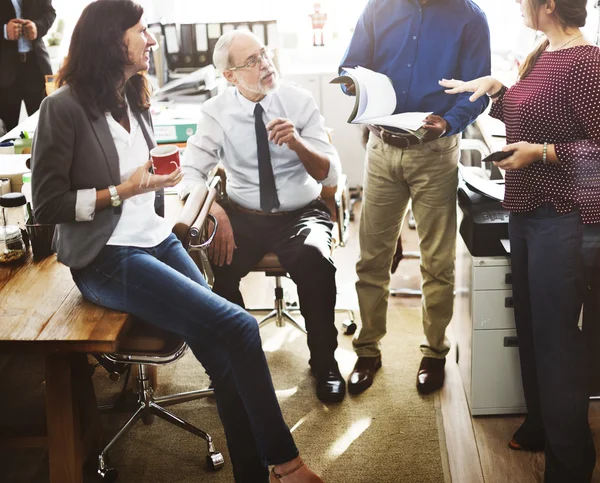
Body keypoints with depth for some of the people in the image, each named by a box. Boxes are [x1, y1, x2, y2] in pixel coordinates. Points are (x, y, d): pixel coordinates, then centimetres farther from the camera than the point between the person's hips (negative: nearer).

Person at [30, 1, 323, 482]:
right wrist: (122, 192, -15)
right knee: (238, 328, -20)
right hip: (107, 259, -7)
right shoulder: (65, 107, -10)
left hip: (157, 241, 7)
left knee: (226, 351, -12)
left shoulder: (134, 100, 14)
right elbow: (47, 205, -11)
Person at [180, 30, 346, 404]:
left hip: (301, 214, -1)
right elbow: (190, 172, -8)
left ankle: (324, 362, -9)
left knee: (315, 261, -33)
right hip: (244, 216, 1)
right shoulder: (216, 112, -2)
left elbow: (331, 175, -6)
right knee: (212, 264, -29)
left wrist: (298, 144, -26)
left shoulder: (299, 101, -4)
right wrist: (214, 211, -27)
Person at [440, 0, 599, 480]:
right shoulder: (542, 53, 9)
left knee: (556, 336, -1)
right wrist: (494, 88, 8)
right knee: (530, 325, 18)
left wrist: (544, 153, -21)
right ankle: (540, 426, 36)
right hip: (526, 208, 9)